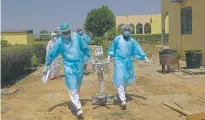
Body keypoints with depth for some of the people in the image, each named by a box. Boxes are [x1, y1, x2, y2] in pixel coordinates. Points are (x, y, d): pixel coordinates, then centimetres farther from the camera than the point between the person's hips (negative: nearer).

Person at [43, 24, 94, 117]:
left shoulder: (76, 36, 2)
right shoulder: (59, 42, -6)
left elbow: (85, 47, 12)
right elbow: (51, 54, 0)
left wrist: (90, 58, 16)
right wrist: (46, 66, 0)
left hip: (79, 65, 4)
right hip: (69, 66, -3)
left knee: (78, 86, 16)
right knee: (73, 88, -10)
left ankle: (74, 101, 37)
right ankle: (78, 108, -10)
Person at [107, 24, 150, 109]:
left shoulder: (132, 41, 4)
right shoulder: (117, 39, -3)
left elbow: (138, 49, 5)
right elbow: (112, 48, 7)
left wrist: (145, 58, 1)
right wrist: (109, 56, -2)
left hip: (128, 62, 4)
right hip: (119, 61, -4)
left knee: (126, 79, 14)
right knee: (120, 79, -12)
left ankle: (121, 94, 38)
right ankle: (123, 99, -14)